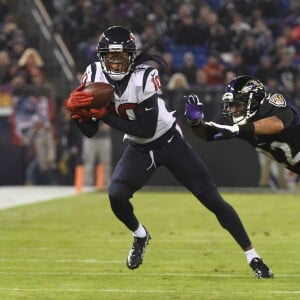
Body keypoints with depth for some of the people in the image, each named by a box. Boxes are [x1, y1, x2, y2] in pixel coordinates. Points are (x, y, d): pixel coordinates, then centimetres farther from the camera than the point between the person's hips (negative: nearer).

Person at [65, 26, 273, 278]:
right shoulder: (94, 76, -13)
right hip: (139, 150, 4)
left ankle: (253, 257, 3)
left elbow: (146, 130, -29)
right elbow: (90, 131, -9)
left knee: (212, 199, -6)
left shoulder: (145, 77, -27)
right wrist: (78, 112, -29)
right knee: (116, 195, -21)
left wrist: (105, 115, -33)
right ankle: (140, 236, 12)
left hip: (169, 142, -3)